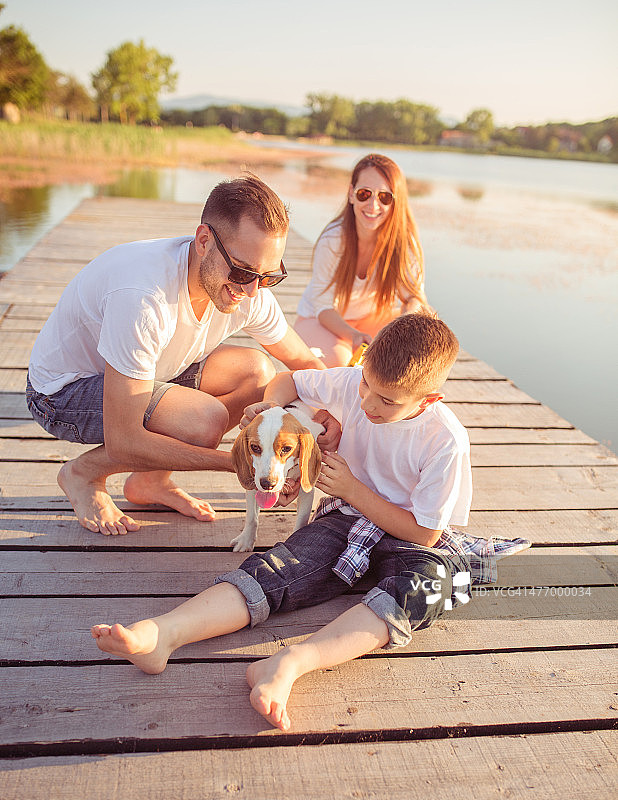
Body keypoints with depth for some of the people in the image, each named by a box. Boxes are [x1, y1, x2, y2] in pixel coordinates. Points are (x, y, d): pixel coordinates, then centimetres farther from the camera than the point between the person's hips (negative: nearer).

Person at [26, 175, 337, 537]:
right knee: (207, 420, -28)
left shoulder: (247, 288, -17)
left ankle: (149, 479, 5)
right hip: (64, 390, -7)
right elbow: (122, 444, -36)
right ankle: (83, 473, -1)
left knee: (257, 371, -8)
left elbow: (304, 362, 1)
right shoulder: (143, 297, -39)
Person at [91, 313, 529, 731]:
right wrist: (270, 406, -11)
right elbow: (291, 380, 12)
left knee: (424, 587, -39)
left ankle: (292, 661, -59)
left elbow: (424, 533, -16)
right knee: (275, 568, -25)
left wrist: (352, 489, -16)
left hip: (414, 539, -3)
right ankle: (160, 633, -47)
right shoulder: (351, 384, -8)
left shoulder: (446, 441, -21)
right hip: (348, 516, 4)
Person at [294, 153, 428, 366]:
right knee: (337, 361, -35)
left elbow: (414, 294, -15)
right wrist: (353, 336, -43)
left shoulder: (403, 238, -21)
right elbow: (324, 307, -22)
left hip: (372, 317, 4)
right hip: (319, 319, -3)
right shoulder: (332, 240, -28)